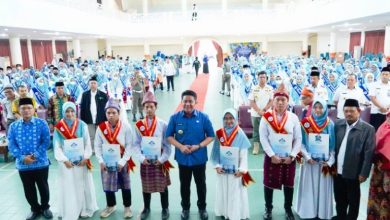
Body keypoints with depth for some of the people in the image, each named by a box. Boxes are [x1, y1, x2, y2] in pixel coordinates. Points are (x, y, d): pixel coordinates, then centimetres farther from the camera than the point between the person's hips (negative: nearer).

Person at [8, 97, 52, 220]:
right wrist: (22, 157, -15)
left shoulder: (42, 124, -8)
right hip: (23, 165, 2)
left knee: (43, 187, 13)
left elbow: (46, 142, -10)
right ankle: (35, 209, 36)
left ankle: (45, 207, 36)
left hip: (41, 163, -2)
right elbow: (11, 145, -2)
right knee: (29, 190, 15)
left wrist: (35, 155, -19)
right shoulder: (13, 126, 0)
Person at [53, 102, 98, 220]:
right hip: (67, 162, 0)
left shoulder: (82, 125, -2)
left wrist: (85, 158, -12)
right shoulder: (59, 127, -3)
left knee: (83, 185, 9)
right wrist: (64, 160, -13)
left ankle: (85, 209, 24)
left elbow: (87, 143, -2)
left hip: (81, 160, 1)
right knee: (68, 187, 5)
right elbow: (57, 146, -3)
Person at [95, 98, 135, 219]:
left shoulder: (126, 127, -12)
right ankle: (110, 206, 37)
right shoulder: (101, 127, -6)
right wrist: (101, 161, -13)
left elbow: (129, 146, -11)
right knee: (107, 185, 14)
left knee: (125, 185, 10)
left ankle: (127, 207, 29)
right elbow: (97, 146, -3)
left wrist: (122, 161, -17)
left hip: (122, 162, -2)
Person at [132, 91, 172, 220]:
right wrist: (141, 158, -13)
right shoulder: (139, 125, -2)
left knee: (163, 185, 10)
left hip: (160, 160, -1)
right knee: (146, 186, 15)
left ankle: (165, 209, 29)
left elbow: (167, 144, -6)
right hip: (145, 160, 1)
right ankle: (146, 208, 35)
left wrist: (162, 159, -13)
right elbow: (136, 144, -2)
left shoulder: (163, 125, -6)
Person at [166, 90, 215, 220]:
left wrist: (198, 146, -18)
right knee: (184, 185, 18)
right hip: (183, 158, 1)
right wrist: (180, 146, -16)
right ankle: (185, 208, 38)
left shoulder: (203, 117, -10)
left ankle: (202, 208, 38)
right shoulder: (175, 118, -8)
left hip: (199, 158, 0)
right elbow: (169, 136, -1)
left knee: (201, 184, 16)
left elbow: (211, 136, -4)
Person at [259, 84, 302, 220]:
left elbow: (298, 139, -1)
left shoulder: (293, 118, -2)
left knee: (289, 184, 14)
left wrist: (292, 156, -10)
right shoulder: (266, 117, -6)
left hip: (289, 158, 2)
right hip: (271, 157, -1)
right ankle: (268, 209, 28)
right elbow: (263, 138, -9)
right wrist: (272, 155, -15)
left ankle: (288, 209, 34)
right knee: (269, 183, 9)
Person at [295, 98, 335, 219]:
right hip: (309, 161, 0)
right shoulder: (306, 123, -3)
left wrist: (330, 162, -7)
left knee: (324, 188, 7)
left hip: (325, 162, 0)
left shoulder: (330, 124, -2)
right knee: (309, 188, 7)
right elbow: (301, 143, -2)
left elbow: (333, 145, 0)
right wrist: (307, 156, -13)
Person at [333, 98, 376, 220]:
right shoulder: (338, 124, 2)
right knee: (339, 199, 18)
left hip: (353, 173, -4)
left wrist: (364, 173, -13)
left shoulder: (368, 129, -11)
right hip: (337, 171, 4)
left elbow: (369, 154, -12)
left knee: (353, 201, 14)